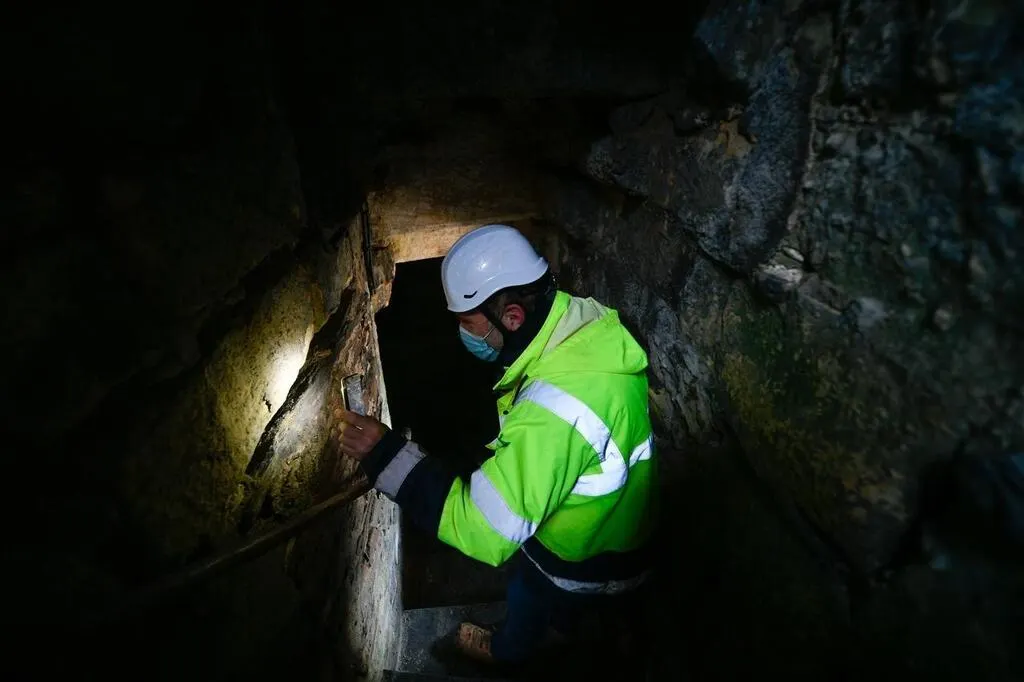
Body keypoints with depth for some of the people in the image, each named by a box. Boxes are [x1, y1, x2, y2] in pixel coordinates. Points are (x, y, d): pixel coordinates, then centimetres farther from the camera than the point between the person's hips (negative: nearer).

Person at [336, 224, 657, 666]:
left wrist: (386, 455, -36)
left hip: (585, 561, -6)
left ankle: (509, 651, 60)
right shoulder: (585, 322, -17)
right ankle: (559, 625, 67)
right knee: (557, 592, 36)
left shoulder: (557, 406, -45)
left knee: (528, 602, 27)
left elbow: (485, 531, -41)